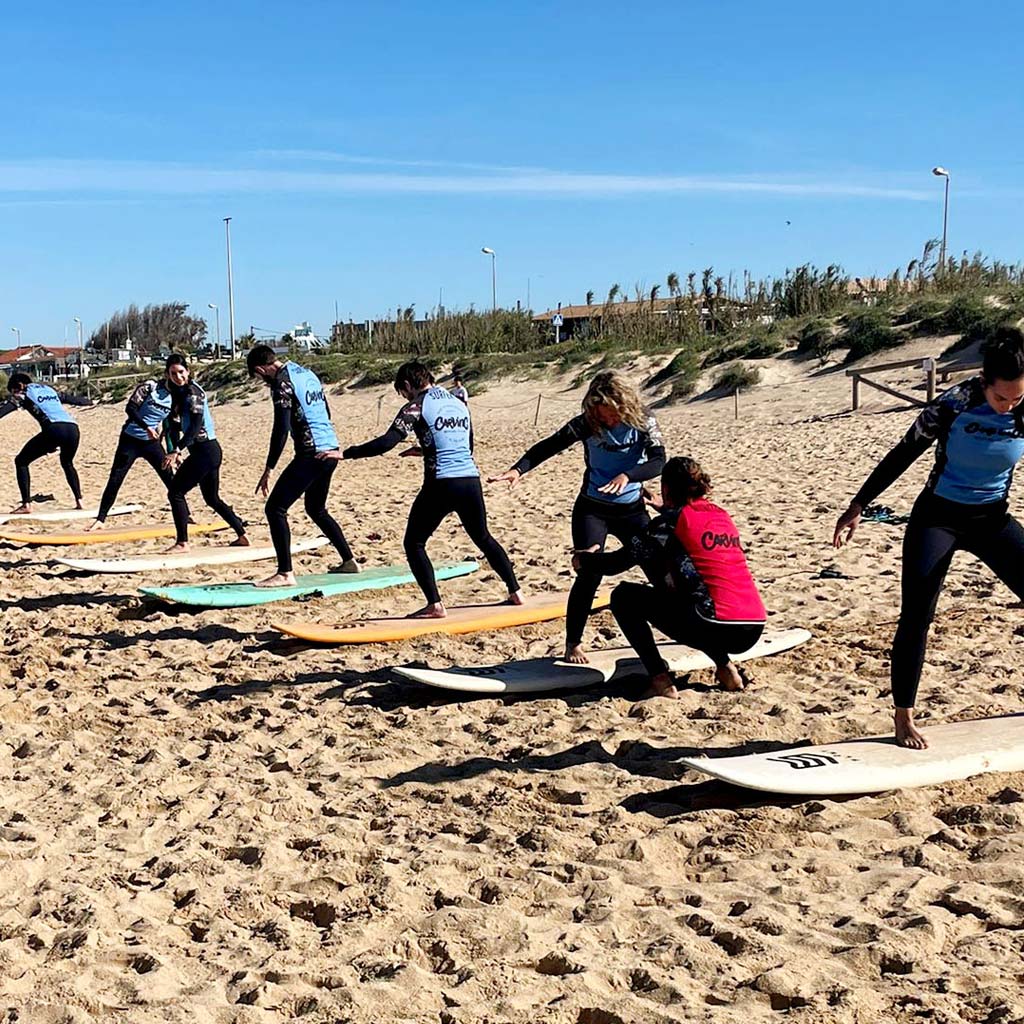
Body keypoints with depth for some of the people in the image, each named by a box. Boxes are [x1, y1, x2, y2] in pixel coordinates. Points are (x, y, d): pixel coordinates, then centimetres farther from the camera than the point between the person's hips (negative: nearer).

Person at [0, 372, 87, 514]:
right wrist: (84, 401, 67)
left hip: (54, 429, -6)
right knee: (67, 463, 33)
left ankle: (26, 504, -1)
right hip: (73, 429, 6)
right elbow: (67, 398, 49)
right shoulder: (48, 389, 32)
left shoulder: (24, 393, 15)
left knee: (21, 461, 9)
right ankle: (79, 501, 23)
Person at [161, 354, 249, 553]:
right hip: (210, 452, 10)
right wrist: (175, 452, 7)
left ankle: (182, 543, -2)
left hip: (205, 451, -10)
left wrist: (176, 450, -27)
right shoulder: (179, 392, 13)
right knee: (212, 498, 18)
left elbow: (195, 427, -22)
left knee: (175, 492, -6)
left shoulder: (192, 392, -13)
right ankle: (242, 536, 23)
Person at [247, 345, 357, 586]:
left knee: (275, 508, -5)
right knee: (316, 509, 25)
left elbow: (281, 429, -17)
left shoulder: (282, 382, -11)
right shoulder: (308, 374, 17)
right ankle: (349, 561, 29)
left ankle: (285, 574, -9)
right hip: (331, 449, 9)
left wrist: (268, 469, -15)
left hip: (310, 454, -9)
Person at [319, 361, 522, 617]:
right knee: (483, 538, 24)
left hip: (440, 484, -6)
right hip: (471, 481, 6)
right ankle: (515, 592, 26)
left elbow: (387, 442, -13)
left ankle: (435, 605, -1)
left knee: (414, 543, 8)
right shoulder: (459, 403, 17)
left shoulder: (416, 407, -3)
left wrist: (345, 453, -9)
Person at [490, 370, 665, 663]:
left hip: (632, 510, 2)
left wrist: (627, 476, -42)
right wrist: (518, 469, -36)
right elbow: (549, 446, -20)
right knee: (589, 575, -14)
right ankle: (573, 644, -2)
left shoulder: (643, 423, -11)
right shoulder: (587, 424, -13)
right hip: (592, 509, -2)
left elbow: (658, 460, -23)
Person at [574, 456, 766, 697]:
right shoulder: (721, 515, 17)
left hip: (714, 628, -7)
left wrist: (583, 560, 18)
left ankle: (660, 679, -2)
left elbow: (618, 562, -1)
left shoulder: (671, 520, -1)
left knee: (624, 596, 9)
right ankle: (725, 668, 20)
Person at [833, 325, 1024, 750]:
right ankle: (903, 716, 3)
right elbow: (903, 455, -12)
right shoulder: (953, 405, -20)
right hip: (937, 518, -3)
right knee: (916, 616, -10)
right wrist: (858, 506, -9)